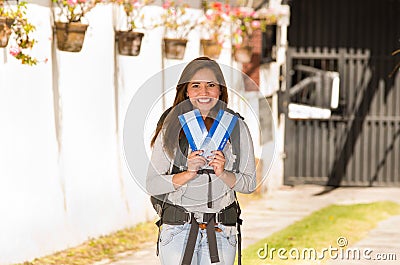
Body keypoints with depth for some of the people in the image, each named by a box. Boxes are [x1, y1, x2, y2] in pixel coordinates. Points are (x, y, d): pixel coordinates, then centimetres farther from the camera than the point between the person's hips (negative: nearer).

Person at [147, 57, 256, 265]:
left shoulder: (236, 127, 4)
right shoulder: (171, 127, 2)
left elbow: (250, 184, 6)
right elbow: (152, 184, -1)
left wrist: (223, 174, -13)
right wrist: (188, 173, -15)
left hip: (221, 231, 1)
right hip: (177, 228, -1)